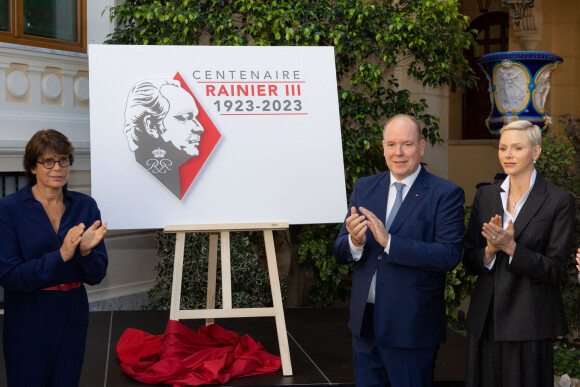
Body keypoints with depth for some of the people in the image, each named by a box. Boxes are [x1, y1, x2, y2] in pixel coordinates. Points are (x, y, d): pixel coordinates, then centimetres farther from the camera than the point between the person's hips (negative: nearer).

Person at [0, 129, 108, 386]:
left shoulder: (85, 206, -1)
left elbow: (96, 276, -1)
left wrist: (86, 251, -22)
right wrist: (59, 256, -25)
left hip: (72, 316, 3)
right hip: (28, 320, -3)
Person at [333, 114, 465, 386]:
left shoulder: (446, 194, -8)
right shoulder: (364, 188, 6)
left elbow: (449, 254, -20)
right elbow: (339, 253, 4)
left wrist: (389, 241, -27)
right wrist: (354, 241, -20)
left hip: (411, 324, -4)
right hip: (365, 323, 5)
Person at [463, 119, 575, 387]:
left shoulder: (559, 201, -5)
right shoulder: (485, 196, 8)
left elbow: (556, 270, -8)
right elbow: (469, 262, 8)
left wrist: (511, 247, -20)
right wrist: (490, 250, -13)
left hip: (529, 323, -4)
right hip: (485, 319, 4)